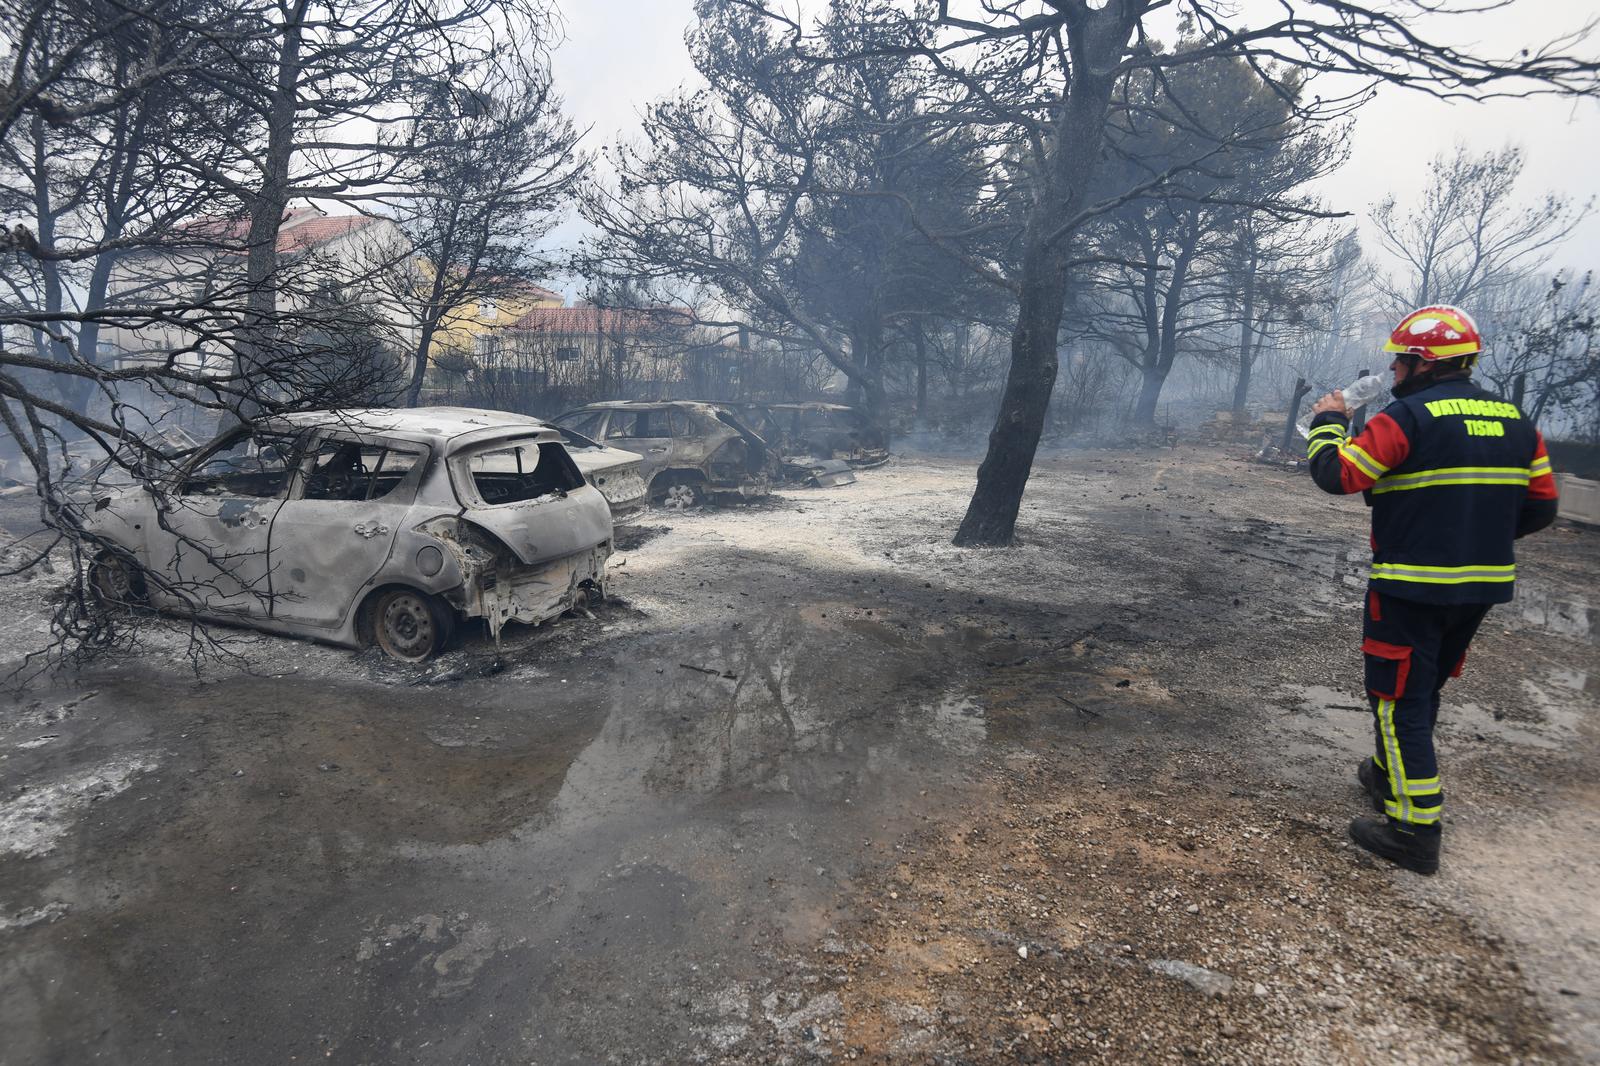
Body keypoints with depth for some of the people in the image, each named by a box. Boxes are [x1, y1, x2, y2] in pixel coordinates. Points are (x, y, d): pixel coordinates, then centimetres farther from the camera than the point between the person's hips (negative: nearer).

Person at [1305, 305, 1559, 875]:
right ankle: (1392, 775, 41)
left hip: (1412, 588, -7)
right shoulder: (1515, 421, 7)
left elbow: (1335, 475, -17)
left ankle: (1415, 832, 2)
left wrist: (1329, 420, 0)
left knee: (1399, 699, 0)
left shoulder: (1408, 417, -15)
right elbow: (1540, 506, 10)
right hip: (1482, 586, 8)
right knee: (1425, 689, 23)